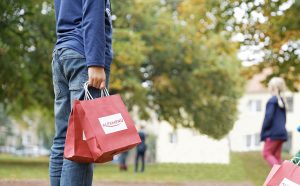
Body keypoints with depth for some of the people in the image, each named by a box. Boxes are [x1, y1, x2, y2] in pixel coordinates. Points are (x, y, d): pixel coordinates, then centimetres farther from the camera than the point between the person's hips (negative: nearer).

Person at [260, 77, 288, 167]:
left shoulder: (272, 100, -13)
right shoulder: (282, 100, 13)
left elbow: (268, 117, -17)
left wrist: (263, 133, -10)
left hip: (273, 133, -8)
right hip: (281, 133, 8)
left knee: (266, 153, -1)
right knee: (276, 156, 10)